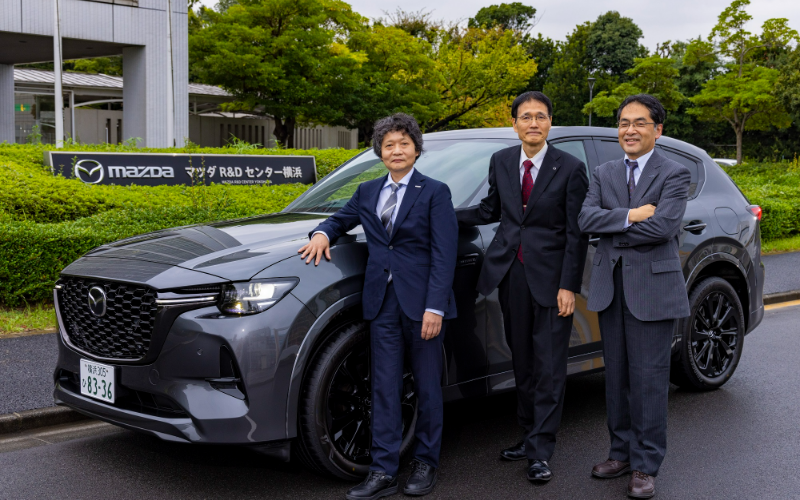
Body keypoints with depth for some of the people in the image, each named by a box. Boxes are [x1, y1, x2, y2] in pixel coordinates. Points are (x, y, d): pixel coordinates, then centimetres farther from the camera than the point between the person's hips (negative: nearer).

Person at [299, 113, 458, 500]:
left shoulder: (435, 192, -2)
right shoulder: (367, 192, 12)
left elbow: (444, 254, -8)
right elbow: (341, 219, 28)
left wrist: (435, 307, -16)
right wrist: (323, 233, 3)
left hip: (422, 303, -4)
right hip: (382, 304, 4)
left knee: (427, 387, 7)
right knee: (384, 388, 4)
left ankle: (426, 464, 21)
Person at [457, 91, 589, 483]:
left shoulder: (570, 168, -6)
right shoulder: (501, 161, 7)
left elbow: (577, 233, -6)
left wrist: (569, 286, -11)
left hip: (550, 276, -4)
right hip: (511, 272, 4)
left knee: (549, 367, 0)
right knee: (522, 362, 13)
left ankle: (540, 451, 7)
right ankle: (528, 434, 27)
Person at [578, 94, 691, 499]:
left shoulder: (674, 174, -2)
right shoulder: (603, 174, 12)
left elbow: (664, 225, -17)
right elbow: (587, 218, -4)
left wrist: (613, 232, -8)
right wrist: (631, 216, -17)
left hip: (652, 287, -5)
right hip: (611, 287, 5)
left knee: (648, 378, -1)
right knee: (617, 376, 11)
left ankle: (646, 465, 9)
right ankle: (622, 452, 24)